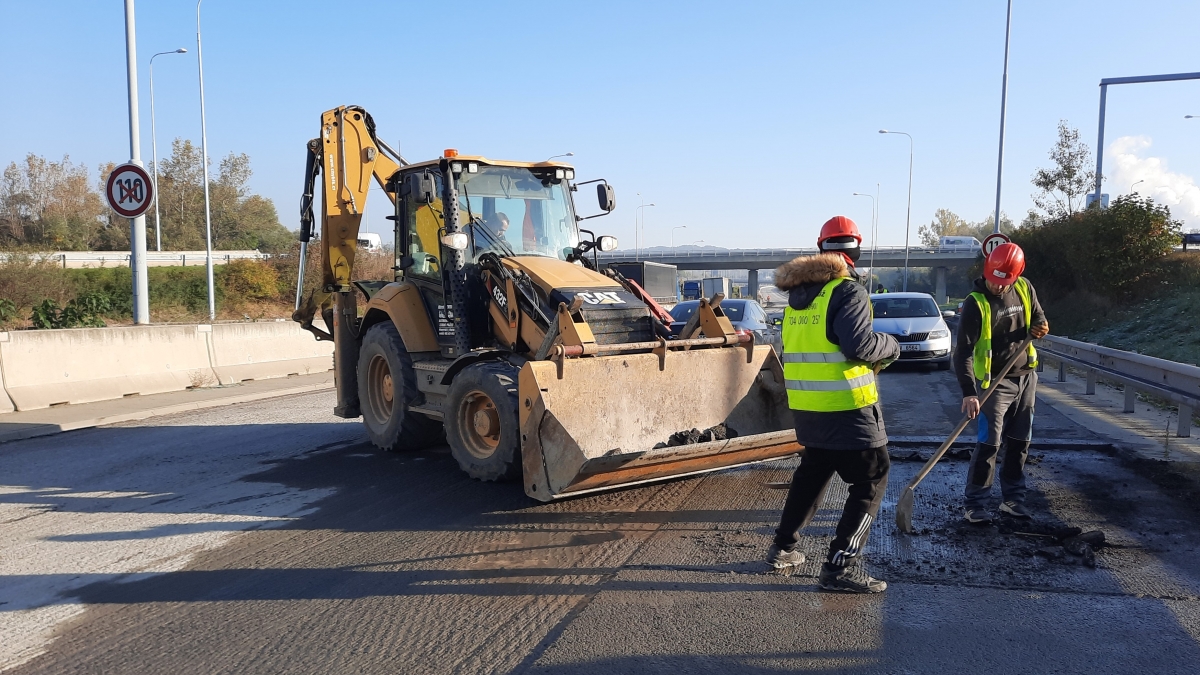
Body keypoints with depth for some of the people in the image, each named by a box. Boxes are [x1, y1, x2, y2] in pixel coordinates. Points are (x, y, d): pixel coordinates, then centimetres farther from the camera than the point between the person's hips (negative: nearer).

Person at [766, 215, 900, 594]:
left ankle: (784, 548, 29)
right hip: (846, 407, -7)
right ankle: (841, 566, -1)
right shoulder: (847, 291, -12)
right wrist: (890, 346, -1)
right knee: (870, 480, 3)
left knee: (813, 471, 24)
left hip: (804, 405, 8)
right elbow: (860, 344, -22)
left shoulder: (797, 295, 11)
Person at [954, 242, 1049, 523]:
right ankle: (974, 503, 0)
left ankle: (1012, 497, 24)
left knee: (1019, 442, 12)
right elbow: (963, 351, -22)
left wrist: (1040, 328, -11)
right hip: (995, 382, -6)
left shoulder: (1024, 288, -2)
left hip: (1026, 377, 6)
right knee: (989, 444, -8)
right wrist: (969, 392, -31)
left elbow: (1038, 317, 15)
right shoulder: (976, 303, -19)